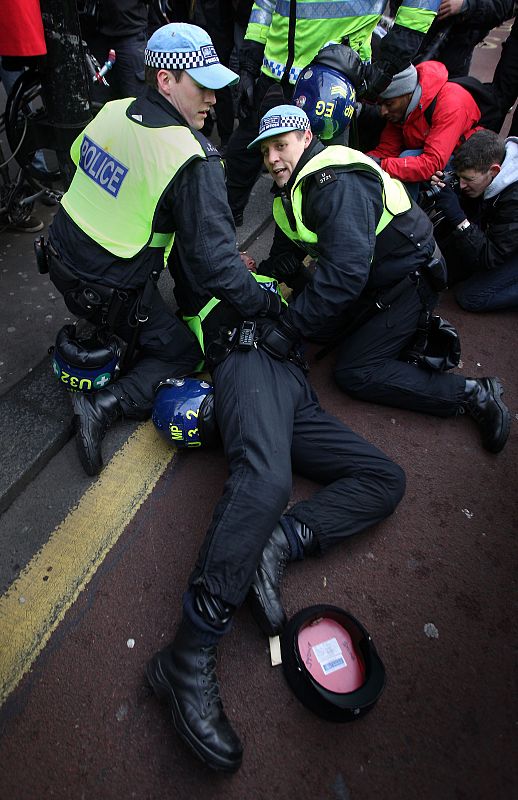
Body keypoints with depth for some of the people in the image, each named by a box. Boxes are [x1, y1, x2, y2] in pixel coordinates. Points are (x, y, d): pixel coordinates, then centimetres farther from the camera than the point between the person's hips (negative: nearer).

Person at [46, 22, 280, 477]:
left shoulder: (112, 111, -2)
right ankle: (104, 406, -7)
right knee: (182, 351, 13)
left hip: (63, 256, 8)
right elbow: (215, 261, -27)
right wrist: (267, 304, -12)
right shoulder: (194, 161, -25)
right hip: (108, 292, -7)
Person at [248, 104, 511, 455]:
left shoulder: (338, 185, -29)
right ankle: (404, 330, 15)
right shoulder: (293, 187, 4)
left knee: (354, 372, -14)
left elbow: (344, 272, -38)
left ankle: (474, 394, -10)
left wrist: (288, 327, -36)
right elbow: (287, 254, 7)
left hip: (408, 278, -10)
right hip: (369, 282, 10)